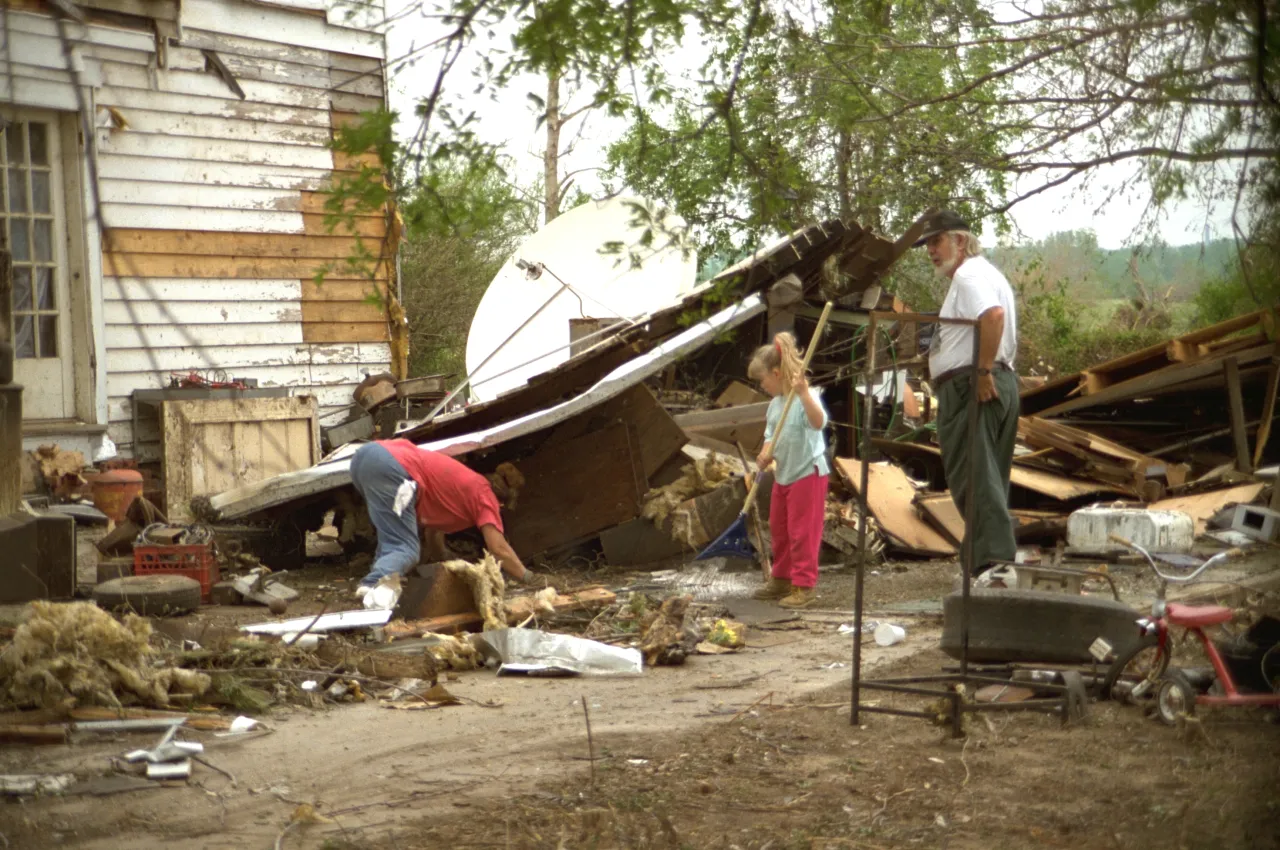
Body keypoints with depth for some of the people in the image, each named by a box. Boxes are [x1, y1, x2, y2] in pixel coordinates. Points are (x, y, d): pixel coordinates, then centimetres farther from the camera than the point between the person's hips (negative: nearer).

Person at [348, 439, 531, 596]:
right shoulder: (485, 496, 10)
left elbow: (433, 530, 43)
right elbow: (499, 549, 3)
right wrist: (528, 579, 14)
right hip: (389, 466, -9)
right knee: (406, 550, -8)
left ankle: (377, 581, 12)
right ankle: (373, 586, -33)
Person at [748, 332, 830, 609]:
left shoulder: (805, 399, -20)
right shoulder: (775, 404, 7)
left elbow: (819, 422, -39)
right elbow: (771, 436, 10)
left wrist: (803, 392, -50)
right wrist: (766, 454, -11)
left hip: (808, 474, -9)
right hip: (783, 475, 9)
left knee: (802, 533, -4)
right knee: (778, 529, 19)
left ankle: (804, 586, 5)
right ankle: (782, 579, 33)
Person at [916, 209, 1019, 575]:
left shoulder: (969, 274, -9)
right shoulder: (987, 274, 26)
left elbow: (993, 314, -28)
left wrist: (983, 370, -26)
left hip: (969, 385, -11)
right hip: (1001, 384, 11)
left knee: (974, 478, -13)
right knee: (989, 479, 13)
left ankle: (993, 561, -18)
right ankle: (999, 559, 16)